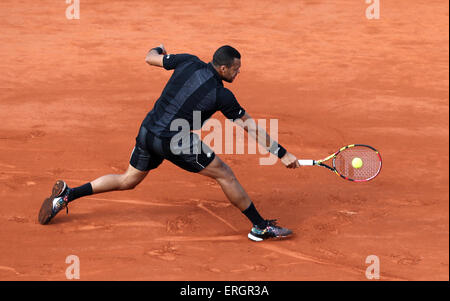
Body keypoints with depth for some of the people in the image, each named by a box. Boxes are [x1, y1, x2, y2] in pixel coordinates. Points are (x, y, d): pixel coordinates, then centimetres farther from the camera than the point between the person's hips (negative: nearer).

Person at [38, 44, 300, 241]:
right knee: (225, 174, 3)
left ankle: (68, 194, 22)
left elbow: (150, 58, 14)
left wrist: (159, 49, 38)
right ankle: (261, 227, 7)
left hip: (147, 131, 7)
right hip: (175, 142, -7)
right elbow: (251, 127, -8)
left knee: (128, 181, 25)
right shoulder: (222, 95, -11)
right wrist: (282, 154, -2)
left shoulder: (189, 62, 1)